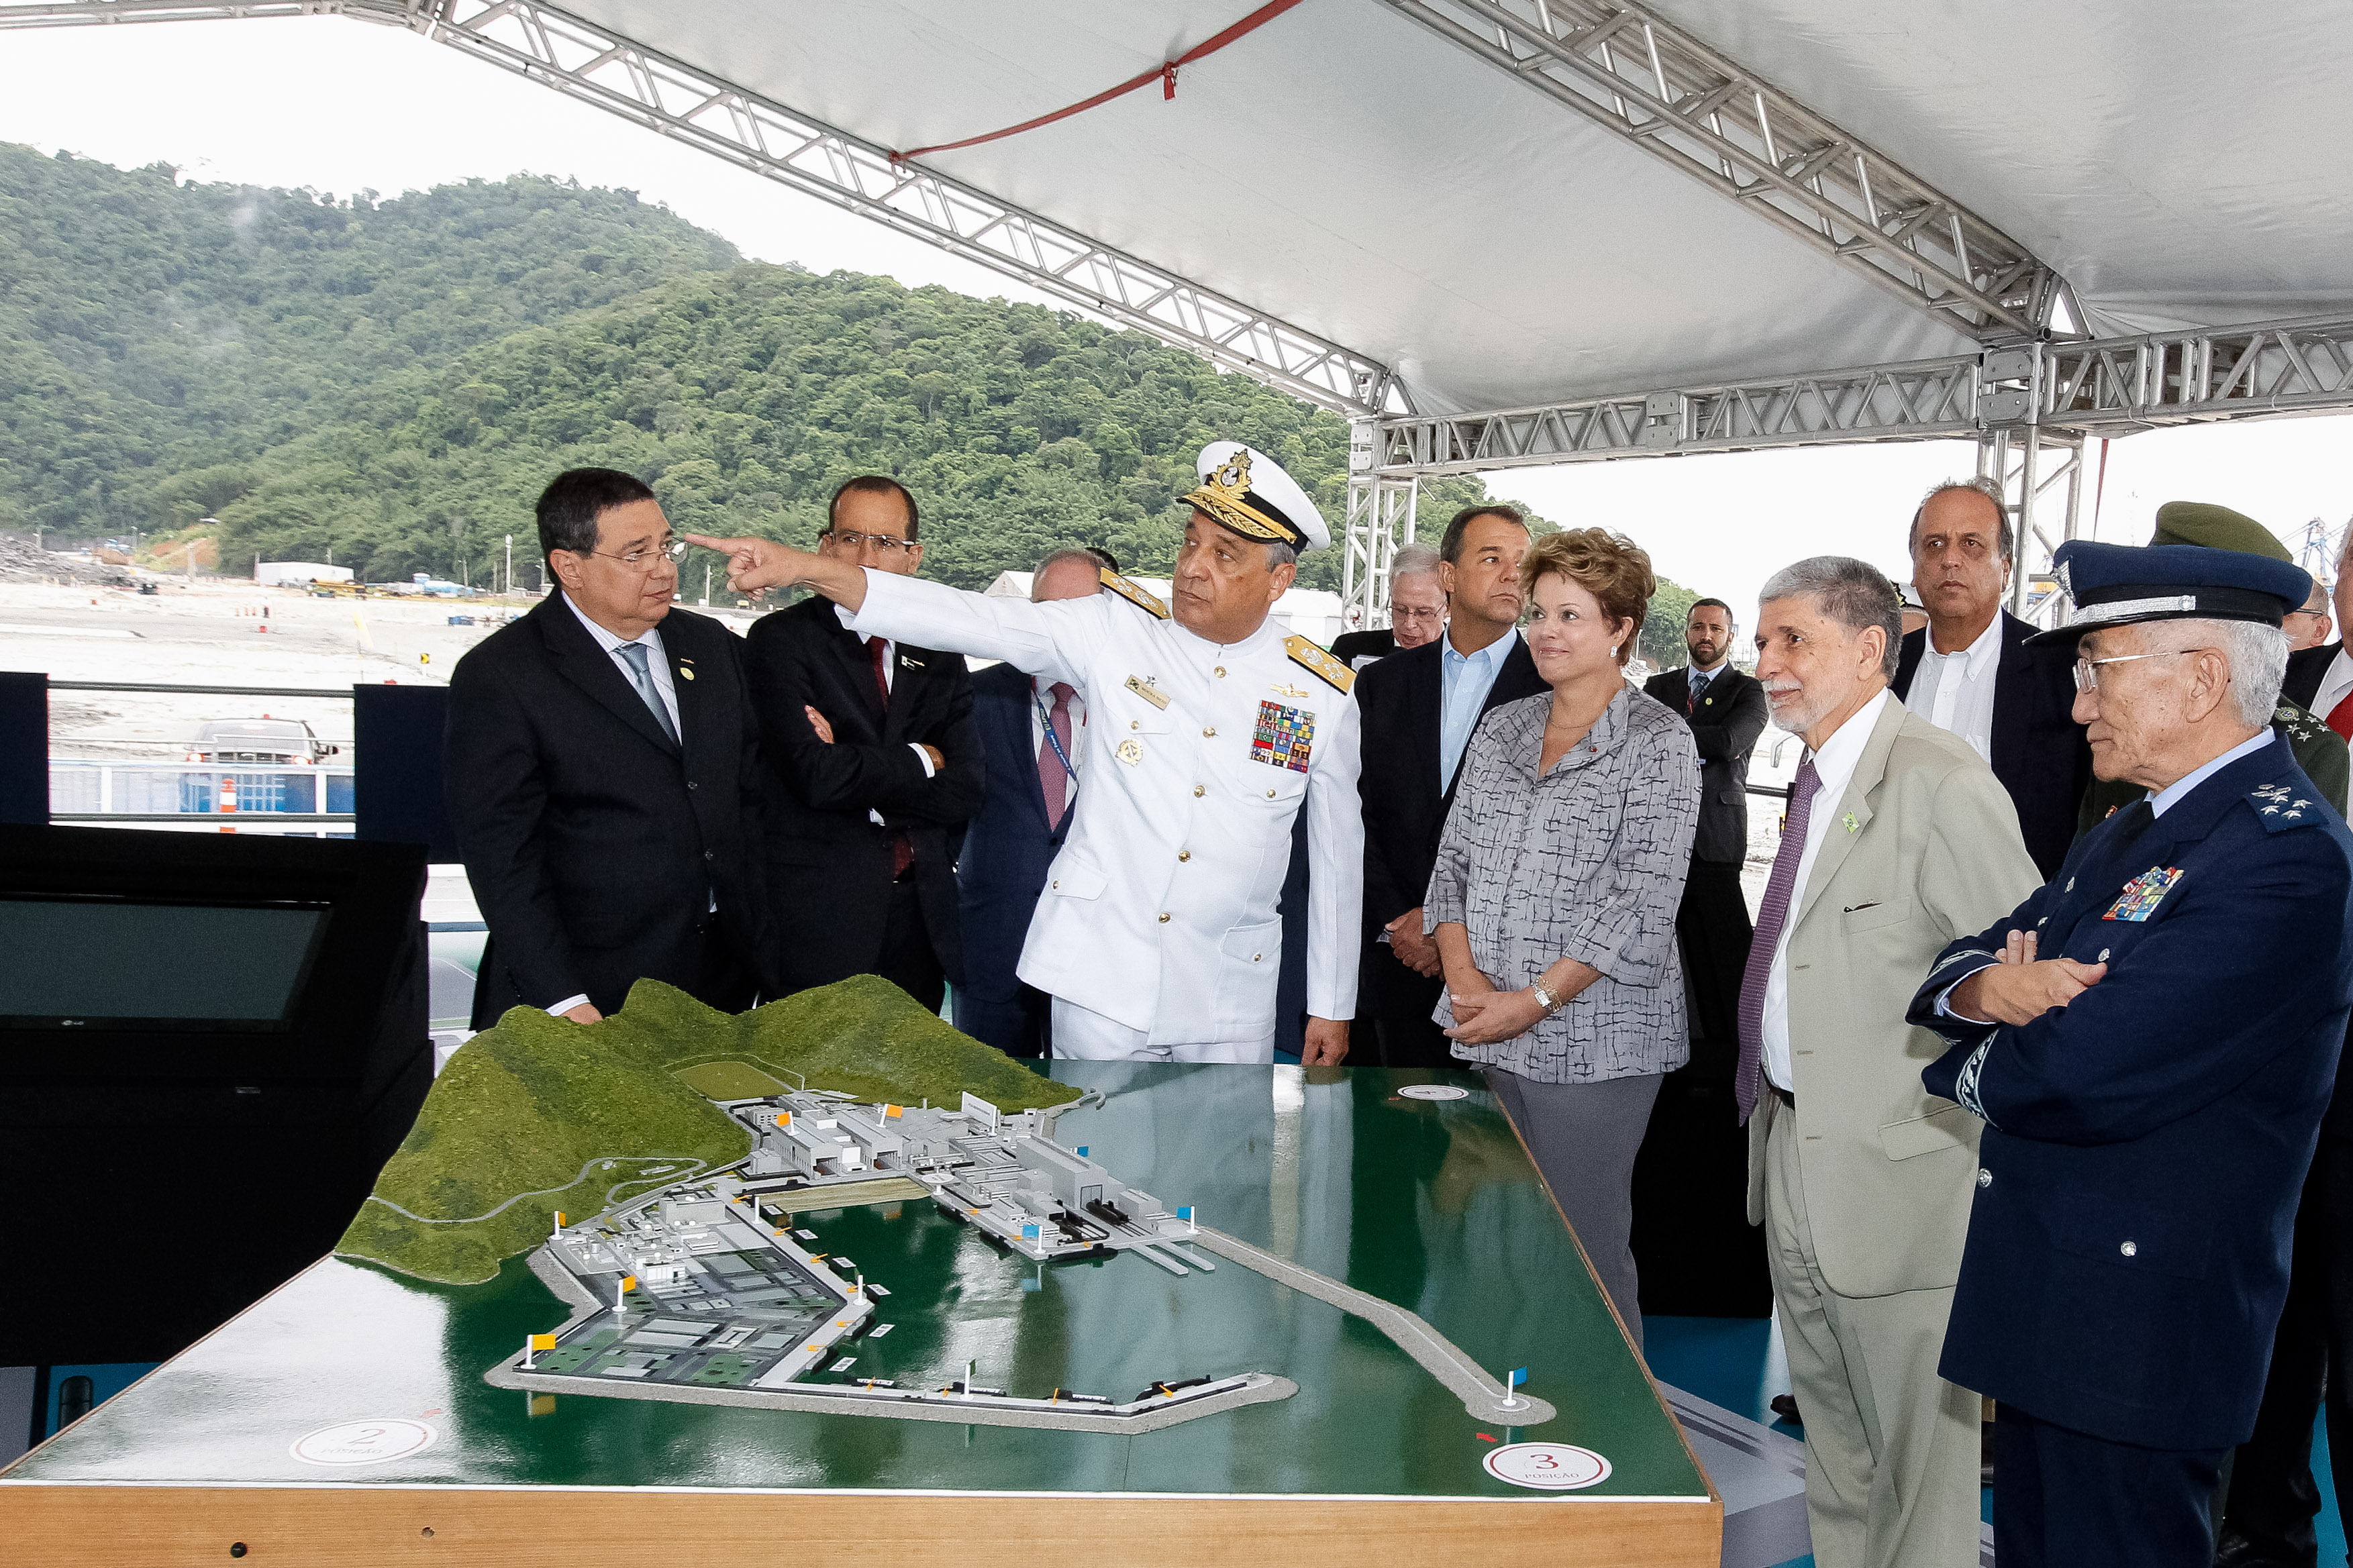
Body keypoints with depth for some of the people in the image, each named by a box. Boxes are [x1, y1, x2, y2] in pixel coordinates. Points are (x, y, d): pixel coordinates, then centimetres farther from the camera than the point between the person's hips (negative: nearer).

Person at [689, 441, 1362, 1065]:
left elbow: (1338, 856, 7)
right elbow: (973, 620, -14)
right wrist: (808, 569, -25)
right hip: (1102, 977, -1)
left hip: (1232, 1000, 1)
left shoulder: (1324, 695, -1)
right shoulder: (1115, 631, -4)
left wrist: (1332, 1006, 10)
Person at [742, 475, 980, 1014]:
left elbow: (965, 793, -1)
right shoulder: (781, 639, -4)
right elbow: (818, 776, -18)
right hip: (819, 922, -4)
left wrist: (861, 775, -12)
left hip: (921, 917, 4)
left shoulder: (940, 656, 10)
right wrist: (920, 762, -5)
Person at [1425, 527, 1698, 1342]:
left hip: (1592, 1037, -5)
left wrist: (1535, 999, -15)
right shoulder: (1501, 730, 12)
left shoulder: (1658, 742, -5)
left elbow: (1642, 901, -12)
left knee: (1584, 1246, 0)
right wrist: (1462, 971, -5)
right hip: (1485, 1030, 5)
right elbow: (1453, 860, 11)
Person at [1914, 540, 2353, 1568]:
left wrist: (1970, 1071, -8)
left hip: (2139, 1340, -9)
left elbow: (2082, 1074, -29)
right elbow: (1954, 967, 13)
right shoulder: (2130, 834, 12)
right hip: (2047, 1305, 9)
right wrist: (1989, 989, -12)